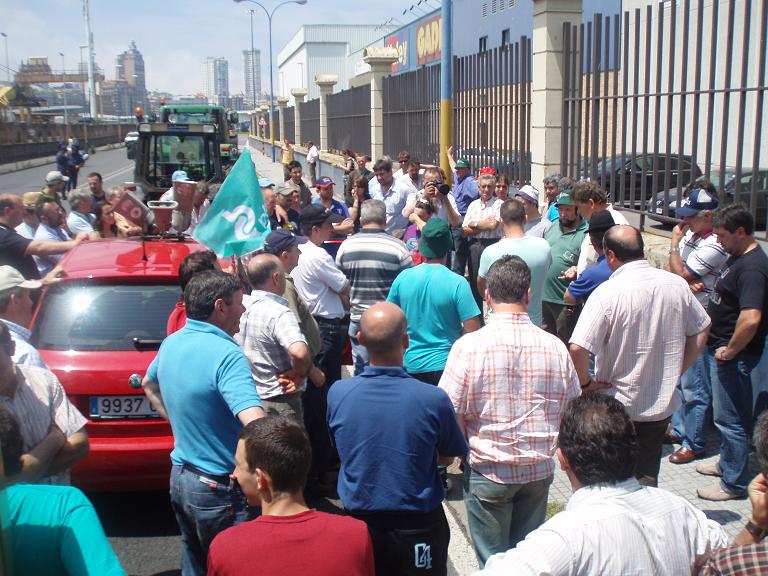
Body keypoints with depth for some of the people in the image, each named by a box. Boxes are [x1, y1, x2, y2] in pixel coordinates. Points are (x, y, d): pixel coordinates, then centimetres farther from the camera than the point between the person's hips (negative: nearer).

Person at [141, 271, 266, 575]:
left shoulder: (171, 344, 3)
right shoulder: (225, 355, -25)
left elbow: (149, 384, 25)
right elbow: (256, 425, -36)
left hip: (180, 477, 8)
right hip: (219, 491, -8)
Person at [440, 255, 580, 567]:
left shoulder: (468, 346, -16)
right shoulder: (555, 347, -6)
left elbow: (452, 414, -14)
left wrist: (464, 453, 5)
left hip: (488, 471, -3)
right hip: (539, 471, 3)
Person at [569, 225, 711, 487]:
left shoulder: (607, 293, -22)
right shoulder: (677, 284, -6)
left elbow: (578, 349, -28)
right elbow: (701, 331, 8)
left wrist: (586, 383, -11)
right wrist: (676, 372, 13)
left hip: (617, 406, -4)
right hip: (663, 403, 4)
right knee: (648, 476, 20)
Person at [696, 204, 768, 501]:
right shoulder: (737, 257, 8)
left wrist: (730, 350, -23)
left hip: (733, 355, -10)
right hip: (719, 346, 10)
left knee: (729, 418, 1)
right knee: (728, 415, 23)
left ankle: (734, 483, 13)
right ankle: (728, 462, 40)